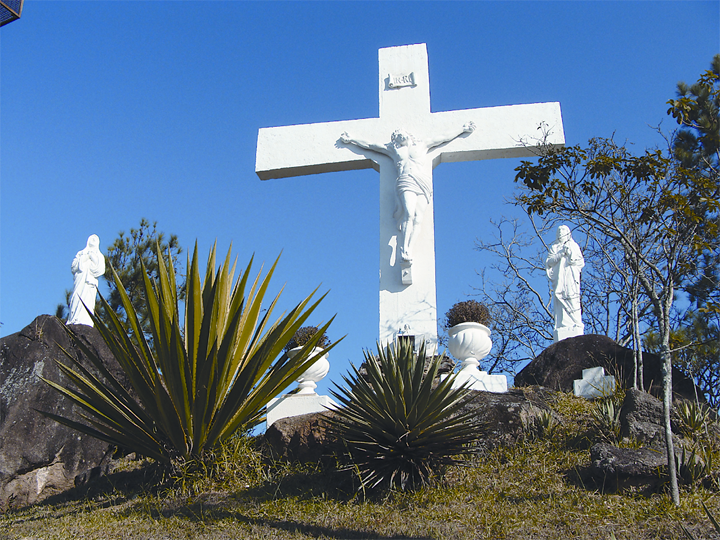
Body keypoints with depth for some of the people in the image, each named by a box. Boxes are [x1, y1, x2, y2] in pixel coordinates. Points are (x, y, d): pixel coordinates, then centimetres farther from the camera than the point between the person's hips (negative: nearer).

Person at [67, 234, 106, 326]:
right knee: (77, 298, -13)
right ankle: (74, 320, -19)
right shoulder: (81, 253, 25)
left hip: (91, 281, -1)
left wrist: (93, 258, 4)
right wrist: (84, 259, 0)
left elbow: (101, 269, 7)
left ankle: (85, 322, -24)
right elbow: (73, 266, 9)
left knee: (88, 300, -14)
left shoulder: (100, 256, 25)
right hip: (80, 279, 1)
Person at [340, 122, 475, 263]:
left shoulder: (422, 146, 31)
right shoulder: (392, 149, 28)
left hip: (423, 184, 1)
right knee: (409, 213, -25)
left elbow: (444, 137, 35)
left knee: (417, 217, -18)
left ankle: (408, 249, -26)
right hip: (406, 182, -1)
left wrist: (463, 129, 38)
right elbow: (369, 145, 32)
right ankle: (404, 249, -27)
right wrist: (350, 140, 33)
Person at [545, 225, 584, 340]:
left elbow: (581, 263, 9)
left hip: (571, 280, 0)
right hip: (559, 280, 1)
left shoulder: (574, 246, 15)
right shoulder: (554, 247, 16)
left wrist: (571, 255, -7)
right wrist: (561, 254, -7)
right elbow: (549, 262, 4)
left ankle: (577, 326, -13)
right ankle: (562, 326, -8)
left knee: (574, 304, -11)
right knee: (560, 304, -8)